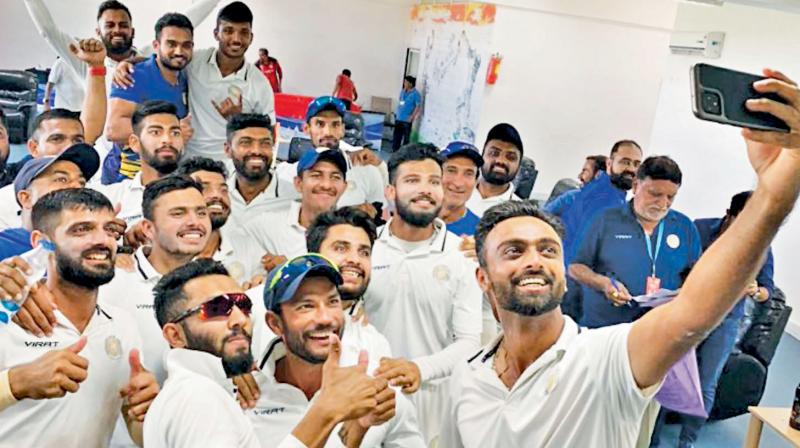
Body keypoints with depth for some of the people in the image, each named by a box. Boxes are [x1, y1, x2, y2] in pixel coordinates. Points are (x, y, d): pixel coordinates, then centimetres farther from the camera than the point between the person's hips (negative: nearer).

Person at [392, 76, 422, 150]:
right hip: (398, 118, 7)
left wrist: (412, 117, -16)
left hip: (407, 120, -7)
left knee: (406, 137, 0)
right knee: (396, 136, 12)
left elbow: (418, 106, -12)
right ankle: (394, 150, 21)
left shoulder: (416, 94, -11)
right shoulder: (403, 91, 10)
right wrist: (396, 112, 13)